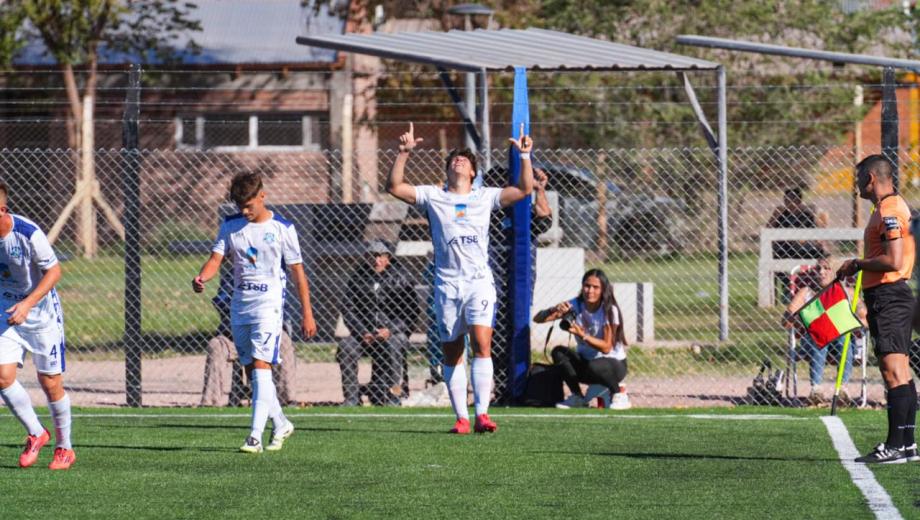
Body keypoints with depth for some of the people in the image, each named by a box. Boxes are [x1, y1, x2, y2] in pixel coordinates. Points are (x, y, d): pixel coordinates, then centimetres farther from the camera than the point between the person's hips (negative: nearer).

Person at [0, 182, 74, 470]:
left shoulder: (28, 233, -24)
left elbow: (54, 271, -16)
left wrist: (27, 304, -25)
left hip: (42, 312, -4)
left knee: (50, 382, 1)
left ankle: (64, 447, 19)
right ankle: (36, 434, 10)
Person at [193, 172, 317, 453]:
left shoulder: (282, 228, -3)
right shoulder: (230, 226, 7)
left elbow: (298, 271, 0)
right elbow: (216, 258, -1)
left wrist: (307, 314, -1)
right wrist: (201, 277, -25)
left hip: (269, 303, -5)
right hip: (239, 304, 5)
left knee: (261, 366, -17)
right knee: (250, 371, 10)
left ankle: (255, 437, -22)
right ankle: (281, 425, 29)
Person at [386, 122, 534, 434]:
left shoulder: (485, 198, 12)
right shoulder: (433, 197, 11)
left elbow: (524, 189, 7)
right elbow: (395, 187, 3)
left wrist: (525, 156, -4)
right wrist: (404, 154, -6)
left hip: (479, 282, -1)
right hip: (447, 283, 1)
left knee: (482, 342, -18)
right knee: (452, 353, 2)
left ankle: (482, 414, -22)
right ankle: (461, 417, 7)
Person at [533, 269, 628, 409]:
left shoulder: (610, 310, -19)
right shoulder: (575, 305, -10)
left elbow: (606, 348, -25)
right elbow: (538, 319, -15)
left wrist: (582, 335, -38)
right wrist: (554, 310, -37)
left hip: (613, 364, -4)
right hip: (585, 361, 4)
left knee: (594, 366, -38)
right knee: (558, 352, -23)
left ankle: (617, 395, -8)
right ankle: (577, 397, -10)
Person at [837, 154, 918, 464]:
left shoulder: (889, 211, -15)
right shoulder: (892, 207, 18)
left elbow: (892, 261, -23)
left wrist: (858, 264, -11)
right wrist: (860, 267, 17)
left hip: (887, 296, -11)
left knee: (894, 371, -12)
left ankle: (895, 447, -15)